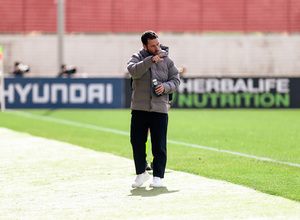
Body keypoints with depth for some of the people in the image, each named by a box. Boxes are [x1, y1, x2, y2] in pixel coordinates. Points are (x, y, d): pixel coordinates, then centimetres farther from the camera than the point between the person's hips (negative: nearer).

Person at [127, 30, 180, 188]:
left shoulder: (166, 60, 7)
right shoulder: (137, 58, 3)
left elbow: (175, 80, 9)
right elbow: (133, 71, -17)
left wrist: (165, 87, -11)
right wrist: (150, 61, -27)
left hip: (159, 110, 0)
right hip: (139, 109, 0)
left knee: (159, 145, 0)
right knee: (137, 142, 4)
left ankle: (158, 176, 10)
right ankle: (141, 173, 21)